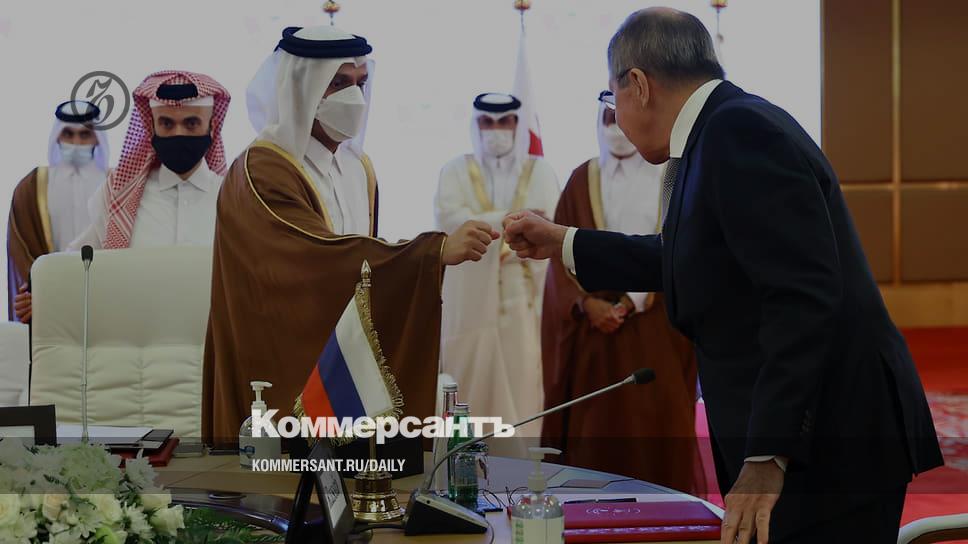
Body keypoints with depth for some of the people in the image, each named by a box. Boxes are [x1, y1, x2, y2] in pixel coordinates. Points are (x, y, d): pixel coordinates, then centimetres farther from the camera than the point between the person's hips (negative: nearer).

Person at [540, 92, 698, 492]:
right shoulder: (582, 181, 10)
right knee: (594, 426, -1)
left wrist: (634, 300, -14)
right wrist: (586, 302, -11)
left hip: (655, 327, -1)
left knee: (655, 425, -5)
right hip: (592, 323, 2)